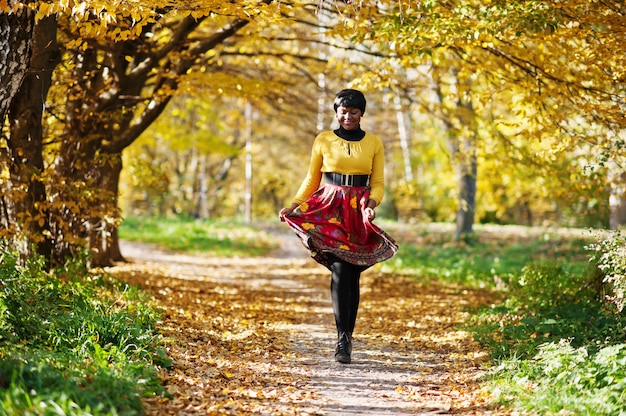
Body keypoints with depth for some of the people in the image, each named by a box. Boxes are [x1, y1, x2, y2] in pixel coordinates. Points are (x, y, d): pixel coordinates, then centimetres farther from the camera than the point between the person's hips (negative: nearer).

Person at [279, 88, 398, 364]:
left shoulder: (374, 143, 7)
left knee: (352, 275, 1)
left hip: (359, 214, 1)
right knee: (340, 270, -15)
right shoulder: (323, 140, 6)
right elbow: (311, 179, 11)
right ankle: (343, 338, -17)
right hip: (330, 210, -1)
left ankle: (346, 336, 12)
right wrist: (293, 205, -2)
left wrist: (371, 205, -14)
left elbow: (378, 183, 6)